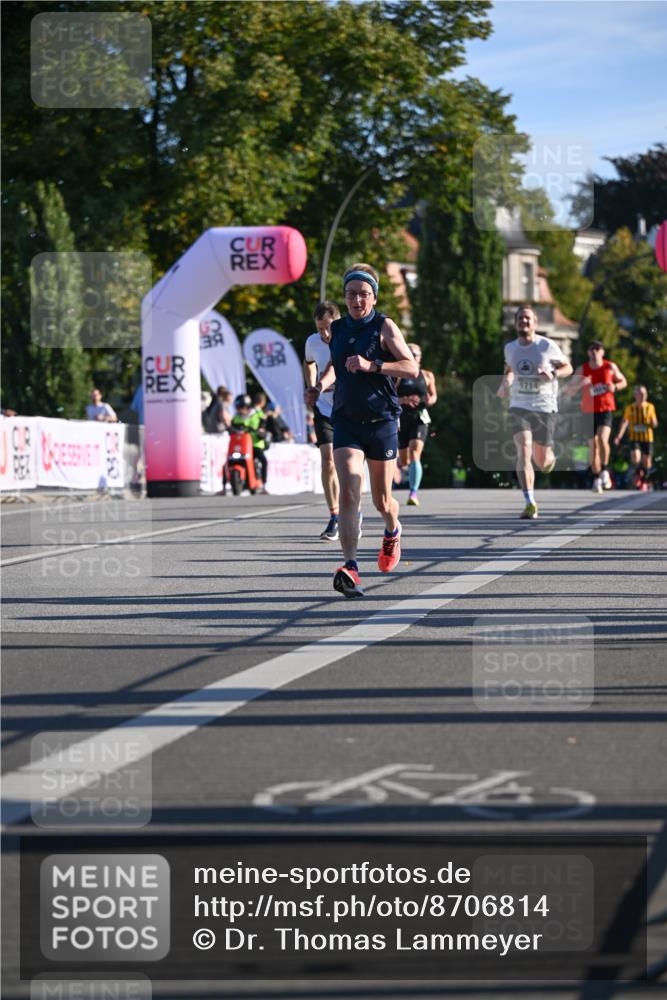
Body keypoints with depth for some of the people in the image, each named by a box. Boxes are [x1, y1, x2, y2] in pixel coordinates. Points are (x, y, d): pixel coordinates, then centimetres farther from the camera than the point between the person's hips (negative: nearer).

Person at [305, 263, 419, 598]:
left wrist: (371, 365, -23)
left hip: (382, 422, -2)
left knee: (381, 501, 9)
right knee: (348, 494, -17)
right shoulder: (338, 329, 9)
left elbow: (412, 368, -12)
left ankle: (392, 532, 46)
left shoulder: (384, 326, -5)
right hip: (346, 422, 2)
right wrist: (320, 386, 9)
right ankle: (351, 568, -25)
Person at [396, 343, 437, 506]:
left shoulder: (427, 376, 8)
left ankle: (413, 494, -26)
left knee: (415, 454, -20)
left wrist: (430, 400, -4)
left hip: (419, 419, -1)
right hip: (401, 419, 1)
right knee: (404, 461, 8)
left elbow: (433, 395, 19)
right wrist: (405, 400, -20)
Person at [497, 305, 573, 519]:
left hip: (544, 408, -2)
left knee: (542, 463, 5)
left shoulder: (547, 346, -7)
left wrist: (553, 374, -17)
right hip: (519, 407, 2)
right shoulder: (510, 348, 5)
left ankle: (549, 457, 46)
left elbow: (567, 367, 4)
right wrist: (505, 383, 5)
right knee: (523, 451, -21)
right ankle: (530, 503, -23)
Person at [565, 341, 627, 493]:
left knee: (602, 439, -25)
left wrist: (615, 386, -9)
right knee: (593, 446, 3)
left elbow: (623, 381, 14)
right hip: (589, 411, 1)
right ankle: (597, 480, 16)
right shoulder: (582, 370, -3)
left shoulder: (610, 367, -2)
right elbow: (569, 391, -5)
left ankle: (605, 471, -8)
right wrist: (580, 384, -25)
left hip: (606, 410, -1)